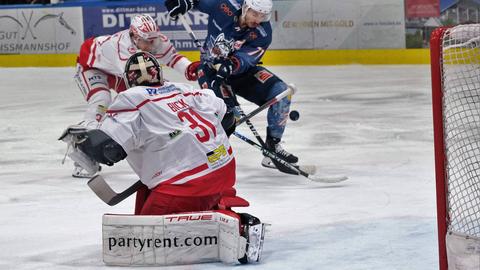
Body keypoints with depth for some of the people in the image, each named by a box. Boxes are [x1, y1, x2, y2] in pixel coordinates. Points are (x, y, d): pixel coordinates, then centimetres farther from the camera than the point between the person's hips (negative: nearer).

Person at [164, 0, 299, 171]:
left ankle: (272, 146, -1)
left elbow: (244, 60, -30)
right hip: (210, 69, -3)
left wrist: (231, 65, -50)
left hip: (241, 70, 3)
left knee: (280, 92, -14)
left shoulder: (262, 33, -19)